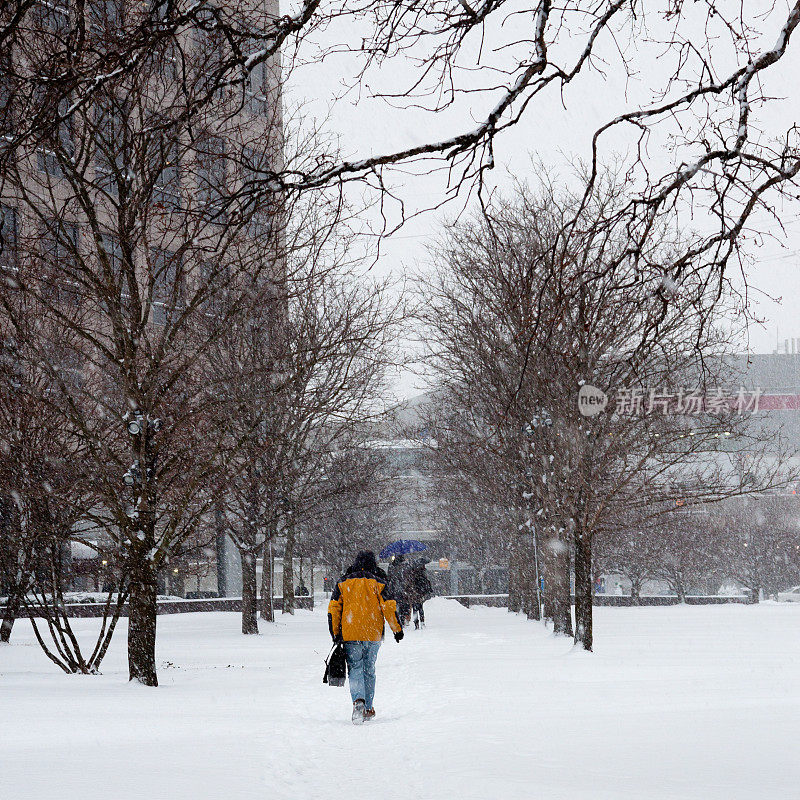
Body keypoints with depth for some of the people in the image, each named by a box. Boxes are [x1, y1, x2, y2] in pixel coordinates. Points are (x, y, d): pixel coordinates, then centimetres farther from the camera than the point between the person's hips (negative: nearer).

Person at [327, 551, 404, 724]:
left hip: (350, 636, 0)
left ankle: (358, 700, -28)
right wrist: (397, 629, 6)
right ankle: (368, 709, 17)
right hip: (373, 635, 0)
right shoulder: (377, 582, 1)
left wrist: (335, 633, 10)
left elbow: (333, 608, 4)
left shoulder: (344, 583, 5)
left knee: (355, 670, -1)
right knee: (369, 670, 13)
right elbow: (389, 607, -3)